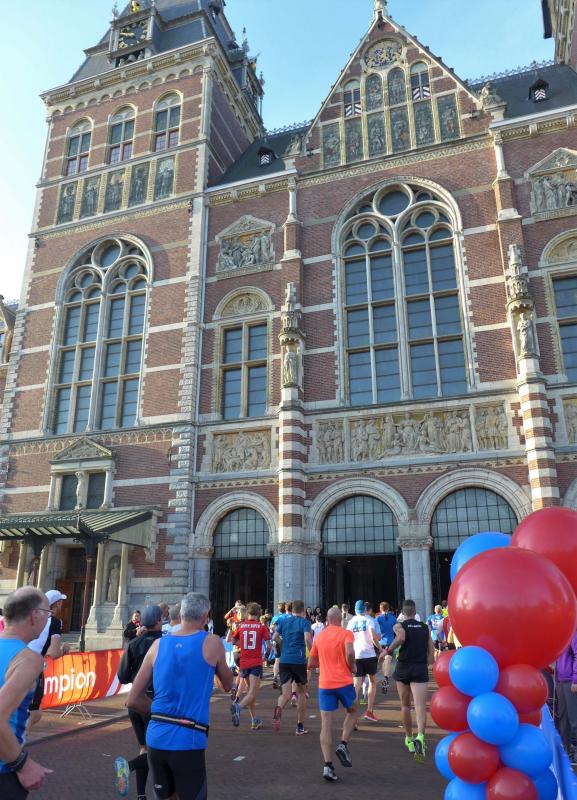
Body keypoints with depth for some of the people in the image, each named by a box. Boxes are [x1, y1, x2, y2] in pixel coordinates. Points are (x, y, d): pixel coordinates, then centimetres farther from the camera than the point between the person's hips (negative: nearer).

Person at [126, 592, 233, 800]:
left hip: (156, 739, 4)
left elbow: (133, 701, 5)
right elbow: (227, 685, 12)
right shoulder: (211, 642, -5)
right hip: (188, 742, -4)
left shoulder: (158, 644, 4)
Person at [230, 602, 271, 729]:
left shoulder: (240, 626, 3)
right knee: (253, 694, -5)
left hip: (244, 663, 4)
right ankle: (238, 706, -32)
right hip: (256, 663, -4)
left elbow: (232, 640, 12)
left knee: (251, 691, 20)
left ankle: (255, 721, 23)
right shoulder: (262, 626, -3)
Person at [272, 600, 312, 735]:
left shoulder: (283, 620, 9)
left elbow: (274, 637, 10)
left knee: (285, 694, 1)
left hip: (284, 660, 2)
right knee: (301, 692, 17)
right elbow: (307, 639, -18)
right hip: (299, 660, -2)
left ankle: (278, 709, -33)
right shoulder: (305, 622, -2)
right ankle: (300, 727, 20)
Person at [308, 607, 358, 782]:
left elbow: (311, 664, 16)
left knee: (326, 725, 5)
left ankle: (327, 766, -3)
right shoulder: (346, 633, -3)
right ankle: (343, 745, 7)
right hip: (344, 682, -3)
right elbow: (349, 653, -23)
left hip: (324, 684, 3)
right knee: (353, 711, 23)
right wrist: (351, 667, -4)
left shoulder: (319, 636, 10)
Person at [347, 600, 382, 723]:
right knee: (373, 681, 19)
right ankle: (369, 711, 14)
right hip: (369, 654, -2)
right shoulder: (369, 619, -2)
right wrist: (380, 649, -1)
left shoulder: (351, 621, 9)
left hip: (356, 656, 2)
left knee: (357, 685, 2)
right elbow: (374, 637, -14)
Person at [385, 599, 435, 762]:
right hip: (421, 669, 1)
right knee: (420, 706, -8)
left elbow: (401, 638, -23)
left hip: (403, 668, 0)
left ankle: (409, 739, 29)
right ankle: (420, 737, -32)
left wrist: (388, 650, -11)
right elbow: (431, 653, 10)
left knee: (405, 706, 18)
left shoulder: (399, 626, 1)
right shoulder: (425, 628, 12)